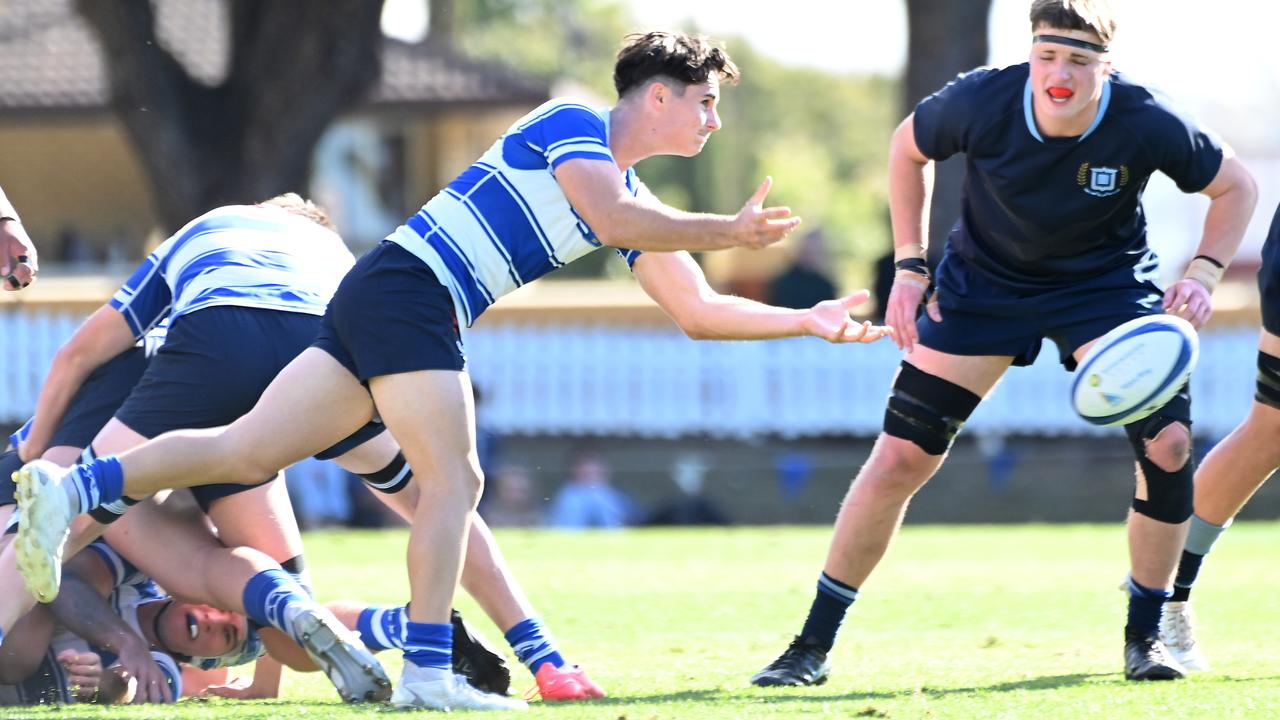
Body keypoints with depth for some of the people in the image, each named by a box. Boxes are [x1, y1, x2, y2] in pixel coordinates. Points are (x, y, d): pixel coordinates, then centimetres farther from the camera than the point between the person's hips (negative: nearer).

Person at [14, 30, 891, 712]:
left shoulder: (637, 198, 22)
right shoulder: (573, 123, -4)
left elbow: (696, 310, 24)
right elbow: (611, 218, -22)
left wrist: (807, 321, 20)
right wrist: (727, 232, -14)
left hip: (379, 308, 9)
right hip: (407, 287, -9)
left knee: (248, 452, -1)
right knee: (455, 478, -11)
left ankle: (73, 487, -7)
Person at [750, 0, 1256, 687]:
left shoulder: (1146, 122, -26)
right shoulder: (981, 101, -25)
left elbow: (1235, 186, -7)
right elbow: (907, 148, -2)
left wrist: (1201, 274, -22)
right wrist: (910, 267, -6)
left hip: (1105, 282, 0)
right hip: (984, 282, 0)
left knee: (1167, 443, -19)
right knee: (899, 456, -7)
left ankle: (1145, 636, 0)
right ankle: (813, 646, 5)